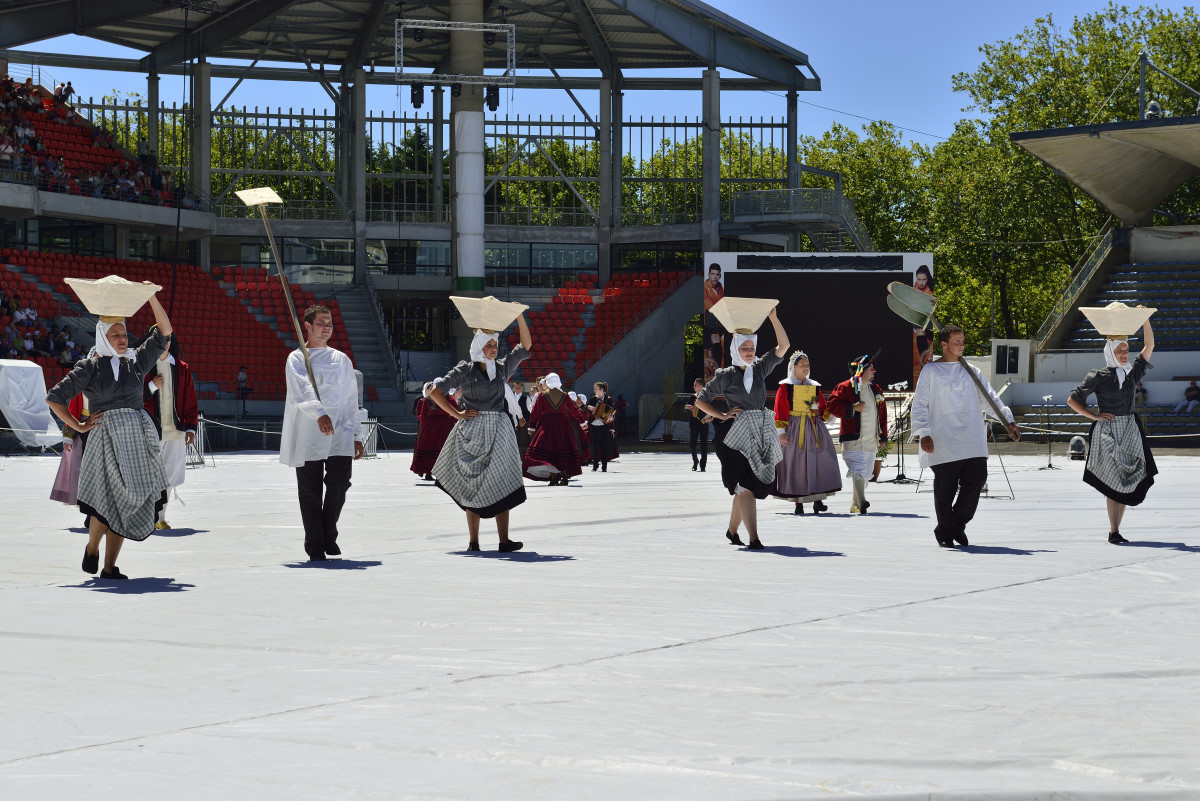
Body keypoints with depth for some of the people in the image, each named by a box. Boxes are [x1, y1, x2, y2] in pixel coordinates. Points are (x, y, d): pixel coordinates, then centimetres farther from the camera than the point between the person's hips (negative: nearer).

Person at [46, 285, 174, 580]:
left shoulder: (135, 362, 14)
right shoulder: (89, 367, 3)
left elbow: (164, 332, 11)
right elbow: (54, 398, 4)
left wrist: (152, 298, 3)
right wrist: (79, 426, 1)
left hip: (138, 438, 4)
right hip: (106, 435, -4)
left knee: (123, 504, 1)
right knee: (108, 500, -11)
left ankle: (109, 567, 6)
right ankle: (91, 547, 17)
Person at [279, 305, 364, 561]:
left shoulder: (341, 360, 18)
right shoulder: (297, 359, 4)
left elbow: (351, 400, 21)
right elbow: (303, 390, -14)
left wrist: (356, 435, 17)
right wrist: (319, 414, -32)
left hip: (340, 433, 3)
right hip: (308, 435, -3)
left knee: (339, 483, -11)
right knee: (310, 490, -1)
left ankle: (329, 536, 11)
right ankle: (315, 547, 9)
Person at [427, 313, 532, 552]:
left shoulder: (502, 368, 11)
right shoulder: (465, 370, 1)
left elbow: (526, 345, 9)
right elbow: (435, 391, -1)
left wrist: (519, 316, 1)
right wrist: (456, 414, -5)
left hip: (499, 432, 3)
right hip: (473, 432, -3)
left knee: (501, 485, -4)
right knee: (473, 486, 1)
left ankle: (504, 539, -8)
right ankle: (473, 540, 4)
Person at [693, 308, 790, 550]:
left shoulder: (759, 369, 12)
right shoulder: (726, 375, 1)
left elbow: (783, 346, 6)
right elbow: (701, 400, 6)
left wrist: (773, 318, -1)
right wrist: (722, 415, -5)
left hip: (761, 435, 5)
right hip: (738, 435, -5)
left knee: (744, 487, 11)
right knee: (745, 485, -12)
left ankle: (732, 530, 28)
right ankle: (753, 539, -17)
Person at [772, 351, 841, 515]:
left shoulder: (815, 387, 16)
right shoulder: (785, 387, 2)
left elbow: (823, 409, 19)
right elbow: (780, 411, -2)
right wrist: (781, 432, -10)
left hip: (815, 428, 4)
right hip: (794, 429, -4)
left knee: (818, 463, -6)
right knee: (796, 465, -3)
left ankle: (818, 500, -2)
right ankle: (798, 504, 2)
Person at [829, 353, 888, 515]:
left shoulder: (876, 390, 17)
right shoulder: (845, 387, -3)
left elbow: (883, 414, 20)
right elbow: (833, 406, -10)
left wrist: (883, 437, 15)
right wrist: (853, 408, -19)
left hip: (871, 441, 7)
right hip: (853, 440, -7)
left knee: (865, 474, 10)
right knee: (858, 471, -19)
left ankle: (855, 505, 20)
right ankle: (861, 502, -30)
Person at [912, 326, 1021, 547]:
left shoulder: (972, 372, 16)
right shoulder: (930, 371, 5)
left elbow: (990, 398, 10)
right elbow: (920, 405, 2)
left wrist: (1008, 420, -5)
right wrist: (923, 433, -10)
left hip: (973, 443, 3)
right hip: (943, 444, -3)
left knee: (976, 480, -6)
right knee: (945, 489, -2)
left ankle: (958, 525, 13)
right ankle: (945, 533, 14)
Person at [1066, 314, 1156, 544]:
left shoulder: (1131, 373, 11)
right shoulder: (1098, 376, -2)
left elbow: (1149, 347, 7)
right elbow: (1072, 400, -1)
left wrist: (1145, 320, -1)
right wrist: (1094, 415, -8)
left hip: (1130, 431, 5)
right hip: (1107, 432, -5)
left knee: (1127, 482, 3)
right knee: (1113, 482, -10)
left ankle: (1115, 530, 9)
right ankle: (1113, 532, -10)